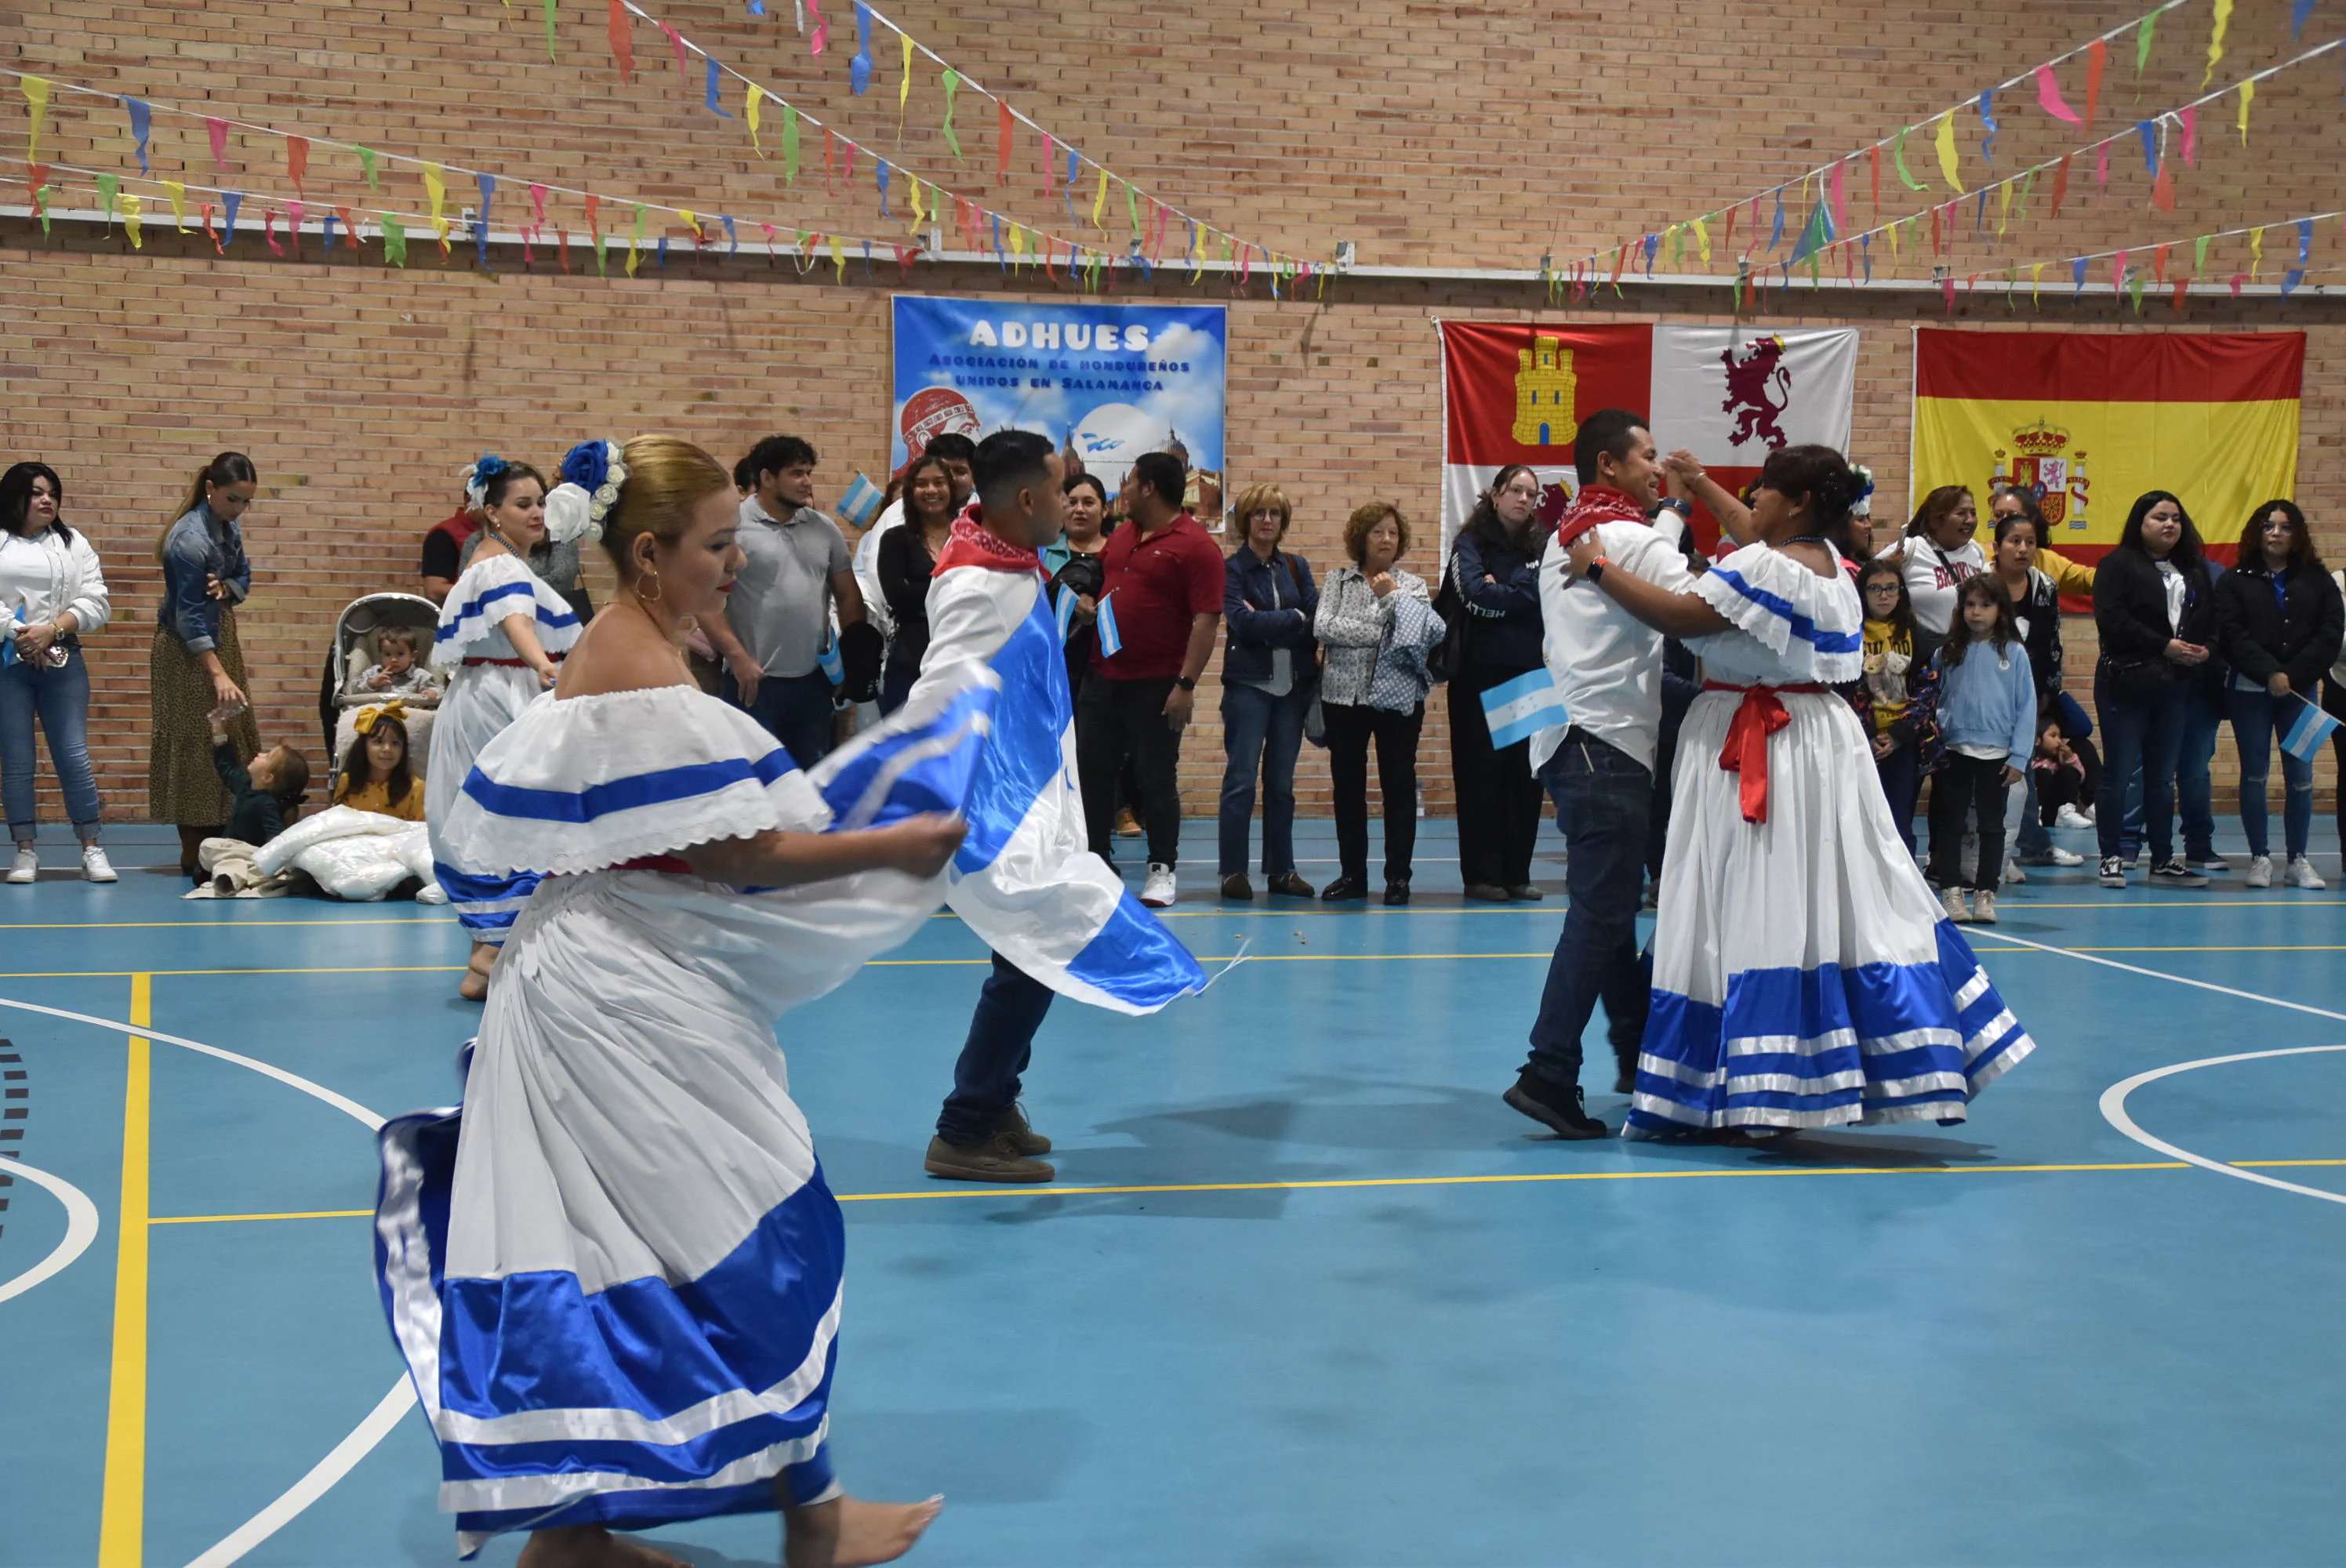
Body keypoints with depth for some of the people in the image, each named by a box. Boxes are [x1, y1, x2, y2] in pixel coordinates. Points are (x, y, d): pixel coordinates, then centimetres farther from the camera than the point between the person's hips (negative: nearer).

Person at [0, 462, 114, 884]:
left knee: (74, 756, -2)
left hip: (62, 662, 1)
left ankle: (92, 848, 4)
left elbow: (96, 602, 2)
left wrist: (51, 630, -11)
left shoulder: (74, 544, 10)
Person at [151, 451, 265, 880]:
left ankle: (217, 842, 15)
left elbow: (244, 576, 10)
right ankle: (193, 855, -2)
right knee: (195, 744, -6)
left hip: (219, 636, 9)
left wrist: (226, 587, -15)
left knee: (230, 739, 9)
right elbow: (189, 617, -25)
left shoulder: (229, 527, 2)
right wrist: (218, 674, -29)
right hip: (186, 650, -9)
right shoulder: (191, 539, -24)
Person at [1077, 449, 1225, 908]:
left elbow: (1207, 620, -15)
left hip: (1157, 686, -7)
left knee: (1157, 778, 2)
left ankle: (1162, 870, 12)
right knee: (1092, 771, 9)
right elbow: (1098, 586, 28)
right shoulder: (1119, 537, 13)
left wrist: (1186, 684, -20)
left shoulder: (1194, 546, -11)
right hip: (1103, 677, 7)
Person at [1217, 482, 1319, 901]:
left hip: (1293, 684, 4)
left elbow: (1318, 620, 1)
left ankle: (1281, 870, 13)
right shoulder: (1231, 568, -1)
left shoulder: (1297, 567, 12)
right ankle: (1233, 872, -1)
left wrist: (1267, 623, -12)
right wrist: (1295, 620, -9)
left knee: (1282, 783, 8)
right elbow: (1241, 620, -15)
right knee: (1241, 780, -6)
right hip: (1249, 683, -4)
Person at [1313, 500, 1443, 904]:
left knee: (1399, 786, 1)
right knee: (1347, 785, 6)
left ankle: (1398, 876, 8)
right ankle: (1352, 874, 14)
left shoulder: (1413, 585, 7)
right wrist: (1380, 633, -13)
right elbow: (1323, 627, -10)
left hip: (1399, 698, -1)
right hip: (1345, 694, 1)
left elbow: (1425, 632, -9)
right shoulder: (1338, 580, 7)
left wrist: (1393, 596, -11)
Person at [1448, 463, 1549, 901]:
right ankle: (1480, 875, 4)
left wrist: (1499, 590, -10)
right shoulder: (1471, 544, 2)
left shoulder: (1537, 548, 14)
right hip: (1482, 673, -4)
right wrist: (1520, 595, -6)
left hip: (1529, 674, 4)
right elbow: (1475, 595, -15)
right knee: (1482, 775, -1)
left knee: (1526, 775, 4)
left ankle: (1517, 873, 12)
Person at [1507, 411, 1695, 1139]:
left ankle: (1637, 1051, 23)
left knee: (1607, 906, 15)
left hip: (1571, 741, 10)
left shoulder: (1564, 540, 19)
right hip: (1608, 744, -10)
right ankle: (1549, 1073, -15)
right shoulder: (1635, 540, -9)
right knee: (1601, 913, -10)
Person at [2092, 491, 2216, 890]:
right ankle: (2112, 858, 5)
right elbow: (2112, 621, -14)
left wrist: (2205, 649, -6)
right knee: (2119, 775, -2)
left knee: (2163, 778, 9)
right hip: (2126, 683, -5)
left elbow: (2212, 619, 16)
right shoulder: (2117, 565, -3)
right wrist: (2165, 646, -16)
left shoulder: (2195, 570, 16)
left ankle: (2164, 861, 13)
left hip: (2175, 688, 5)